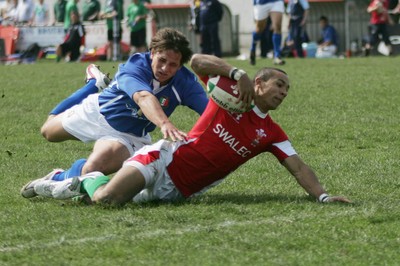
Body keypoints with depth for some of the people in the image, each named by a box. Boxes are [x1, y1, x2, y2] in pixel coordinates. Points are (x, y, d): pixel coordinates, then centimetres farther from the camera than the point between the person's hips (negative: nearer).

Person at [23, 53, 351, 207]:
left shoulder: (272, 133, 10)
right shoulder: (230, 94, 1)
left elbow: (298, 166, 3)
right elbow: (197, 61, -9)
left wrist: (322, 195, -12)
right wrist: (238, 73, -20)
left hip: (177, 190, 3)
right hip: (164, 160, -3)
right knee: (107, 197, -23)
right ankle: (86, 181, 7)